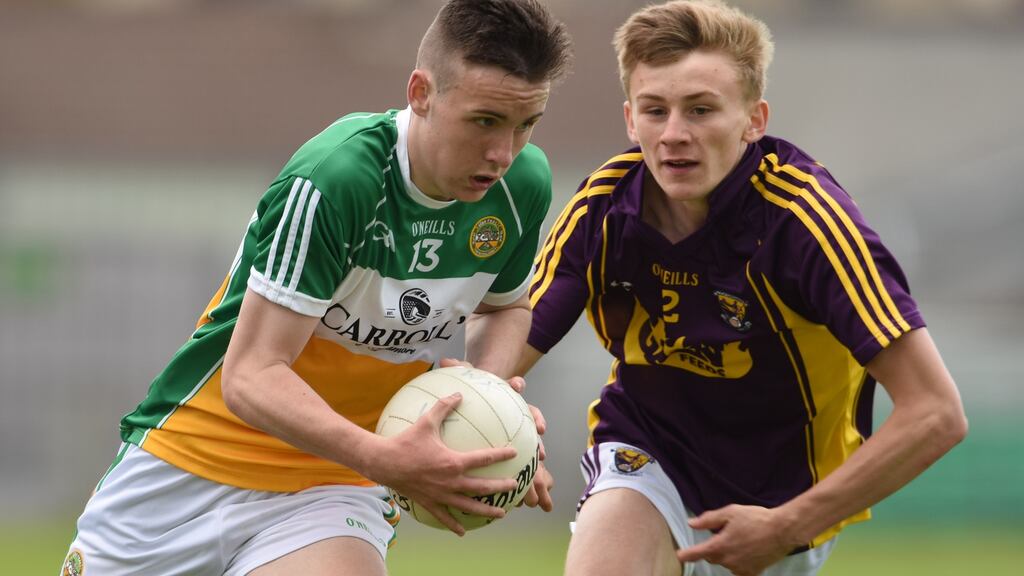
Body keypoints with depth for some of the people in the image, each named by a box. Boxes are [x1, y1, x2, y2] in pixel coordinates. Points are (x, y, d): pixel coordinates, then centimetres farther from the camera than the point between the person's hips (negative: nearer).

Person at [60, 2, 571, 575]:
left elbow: (505, 306, 14)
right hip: (191, 461, -3)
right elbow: (250, 377, -27)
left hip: (336, 482, 3)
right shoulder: (332, 180, -27)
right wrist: (384, 459, -41)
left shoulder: (524, 185, -8)